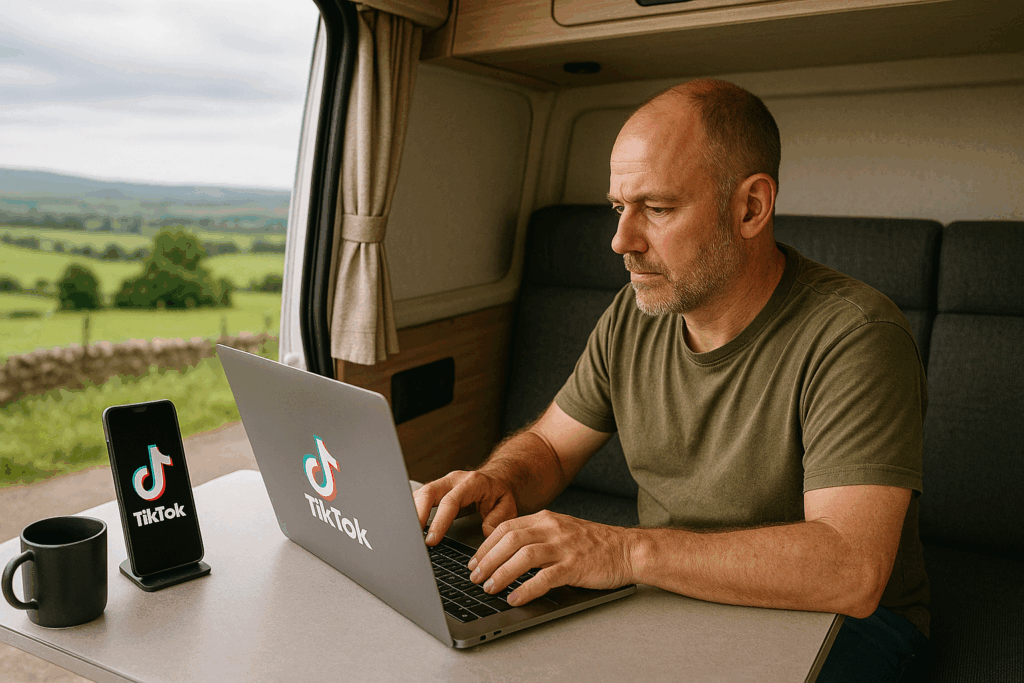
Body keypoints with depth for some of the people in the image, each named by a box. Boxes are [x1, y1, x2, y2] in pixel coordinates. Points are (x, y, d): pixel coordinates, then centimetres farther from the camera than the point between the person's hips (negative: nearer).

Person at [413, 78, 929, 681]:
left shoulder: (854, 336, -24)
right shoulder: (634, 314, -3)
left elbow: (850, 572, -33)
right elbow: (548, 445, 7)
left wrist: (626, 551, -38)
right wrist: (499, 483, -17)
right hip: (668, 593, 4)